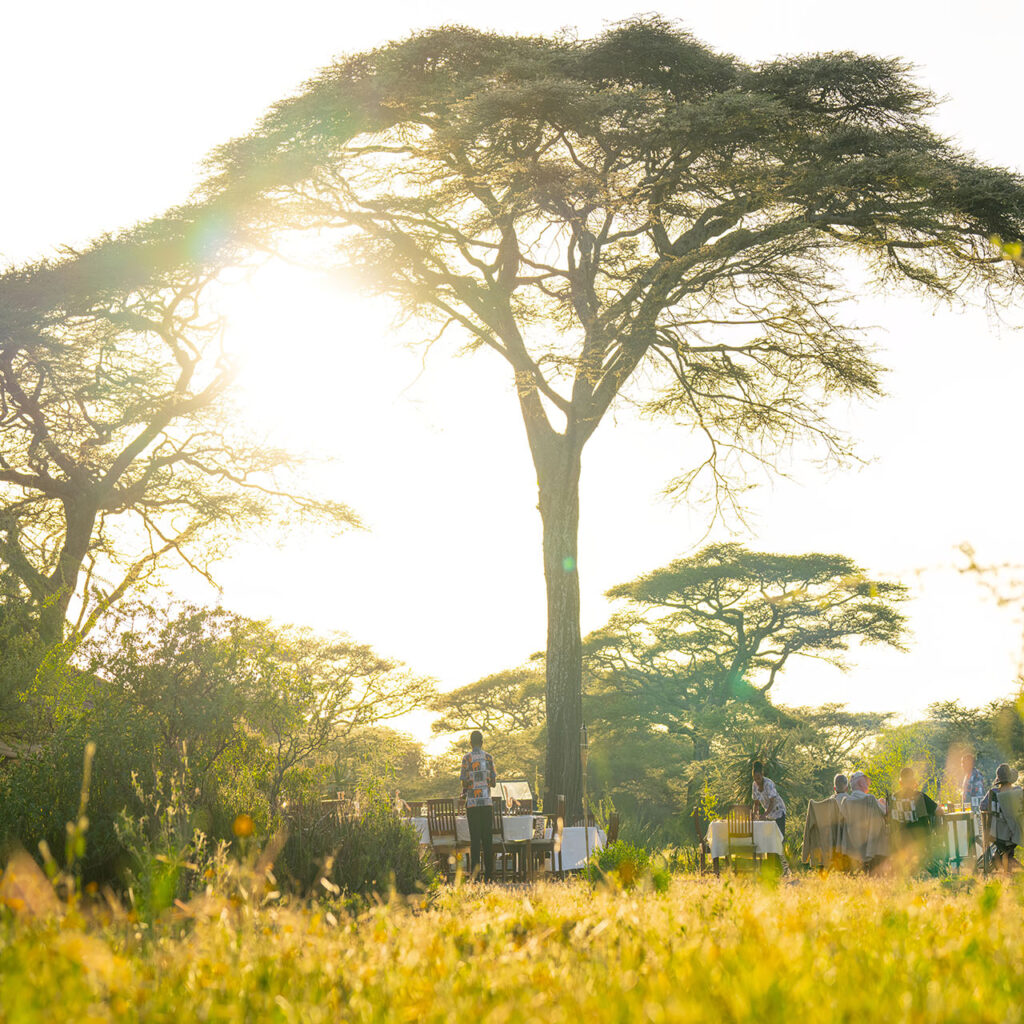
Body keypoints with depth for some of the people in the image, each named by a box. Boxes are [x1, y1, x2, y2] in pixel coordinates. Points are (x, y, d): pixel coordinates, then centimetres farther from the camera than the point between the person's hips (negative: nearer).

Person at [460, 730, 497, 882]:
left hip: (472, 802, -2)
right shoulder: (489, 758, 4)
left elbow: (465, 782, -5)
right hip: (487, 801, 2)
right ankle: (489, 876, 5)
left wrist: (464, 793, 16)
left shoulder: (467, 758, -3)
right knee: (487, 838, 5)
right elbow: (493, 782, 5)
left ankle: (474, 874, -3)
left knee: (475, 838, -1)